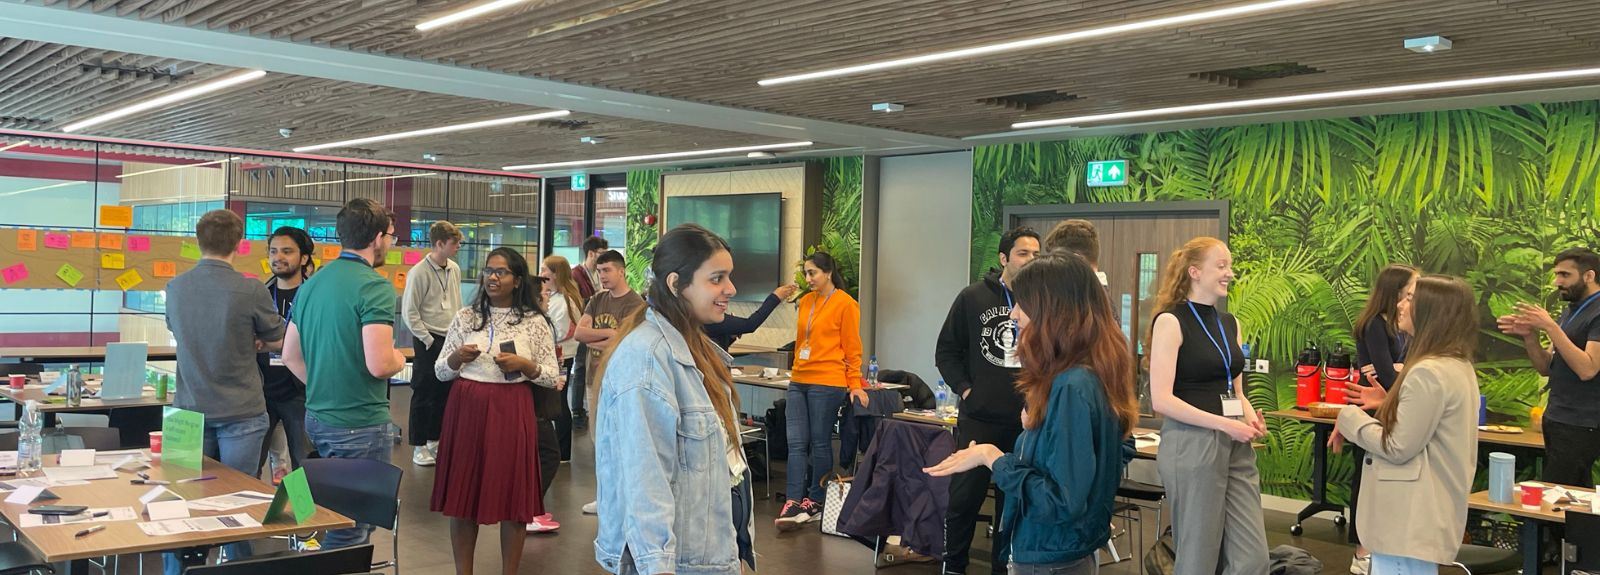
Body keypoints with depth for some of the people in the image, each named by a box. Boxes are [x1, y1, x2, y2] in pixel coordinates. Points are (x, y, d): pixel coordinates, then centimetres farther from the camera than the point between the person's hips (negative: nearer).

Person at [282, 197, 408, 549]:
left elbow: (290, 355, 14)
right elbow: (379, 365, -25)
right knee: (352, 525, 1)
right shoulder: (375, 287, -18)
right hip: (360, 424, -9)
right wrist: (400, 359, -4)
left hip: (317, 416, 9)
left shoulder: (312, 283, 9)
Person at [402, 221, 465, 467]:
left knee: (444, 392, 13)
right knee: (423, 394, 2)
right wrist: (428, 340, -12)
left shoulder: (454, 269, 6)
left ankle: (435, 440, 26)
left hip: (451, 340, 6)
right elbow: (409, 312, -13)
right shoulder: (419, 272, -14)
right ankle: (419, 447, 11)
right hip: (428, 341, -6)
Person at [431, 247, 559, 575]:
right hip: (466, 410, 2)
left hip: (511, 413, -2)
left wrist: (524, 365, -16)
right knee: (462, 495, 6)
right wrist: (456, 358, -12)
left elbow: (552, 376, 1)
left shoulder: (535, 322, -1)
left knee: (513, 497, 2)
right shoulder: (465, 317, 7)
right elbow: (440, 372, 9)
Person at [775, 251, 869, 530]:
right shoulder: (805, 301, 13)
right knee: (796, 443, -1)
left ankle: (815, 502, 16)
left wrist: (855, 384, -8)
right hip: (799, 382, 6)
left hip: (828, 384, -6)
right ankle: (794, 503, -1)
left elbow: (852, 348, -5)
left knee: (820, 443, 4)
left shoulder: (845, 304, -5)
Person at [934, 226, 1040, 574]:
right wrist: (964, 389, -5)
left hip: (1027, 423, 1)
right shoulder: (973, 298, 0)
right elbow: (946, 350, 5)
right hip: (979, 419, -1)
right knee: (965, 497, 4)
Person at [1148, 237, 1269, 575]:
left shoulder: (1230, 323, 12)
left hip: (1236, 447, 7)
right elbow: (1161, 399, -16)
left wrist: (1251, 420, 0)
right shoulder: (1171, 321, -9)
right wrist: (1224, 424, -19)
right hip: (1191, 445, -7)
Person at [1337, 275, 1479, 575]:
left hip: (1410, 519, -10)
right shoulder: (1458, 366, 11)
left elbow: (1398, 448, -18)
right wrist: (1388, 403, 12)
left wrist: (1350, 418, -6)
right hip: (1429, 512, 10)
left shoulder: (1429, 372, -20)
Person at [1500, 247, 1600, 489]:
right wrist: (1529, 336, -3)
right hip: (1557, 420, 9)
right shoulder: (1570, 312, 16)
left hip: (1580, 426, -9)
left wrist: (1550, 327, -23)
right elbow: (1547, 367, 14)